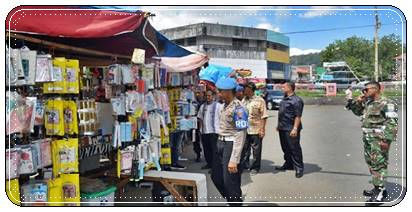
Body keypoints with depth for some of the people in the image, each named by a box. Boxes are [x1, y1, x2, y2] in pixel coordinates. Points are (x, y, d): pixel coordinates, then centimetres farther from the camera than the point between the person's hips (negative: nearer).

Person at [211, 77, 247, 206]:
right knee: (216, 177, 17)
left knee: (230, 182, 1)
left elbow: (240, 136, -22)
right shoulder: (225, 105, 8)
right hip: (220, 143, 9)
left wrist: (234, 160, -24)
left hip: (231, 145, -9)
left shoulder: (238, 108, -18)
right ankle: (232, 200, 35)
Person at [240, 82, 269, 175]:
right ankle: (244, 165, 29)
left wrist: (262, 129, -14)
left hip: (256, 130, -5)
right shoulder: (244, 100, 10)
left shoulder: (259, 100, -8)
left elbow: (263, 116, -10)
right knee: (244, 149, 14)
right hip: (244, 129, 5)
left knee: (256, 150, 6)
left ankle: (255, 167, 20)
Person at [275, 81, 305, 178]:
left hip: (291, 129, -9)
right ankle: (288, 164, 32)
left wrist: (295, 128, -24)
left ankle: (299, 168, 8)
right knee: (285, 148, 18)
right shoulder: (284, 99, 14)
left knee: (294, 149, -2)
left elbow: (298, 116, -19)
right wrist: (279, 125, 22)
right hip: (283, 128, 9)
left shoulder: (296, 100, -15)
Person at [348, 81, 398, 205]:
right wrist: (358, 102, 8)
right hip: (367, 139, 9)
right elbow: (357, 112, 27)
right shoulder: (367, 103, 13)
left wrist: (386, 139, -24)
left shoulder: (386, 104, -13)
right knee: (371, 163, 15)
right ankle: (379, 188, 28)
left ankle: (379, 193, -1)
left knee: (379, 165, -7)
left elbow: (392, 124, -18)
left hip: (379, 140, -9)